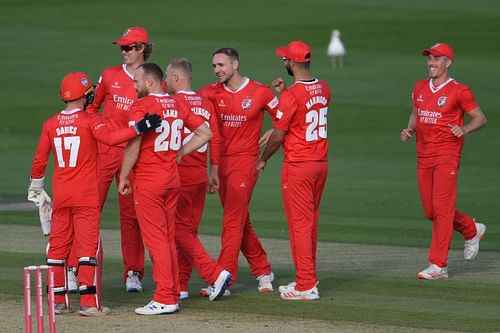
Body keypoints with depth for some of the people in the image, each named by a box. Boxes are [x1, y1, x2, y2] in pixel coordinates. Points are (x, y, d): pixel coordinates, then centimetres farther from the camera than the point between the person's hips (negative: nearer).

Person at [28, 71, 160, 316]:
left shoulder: (50, 124, 5)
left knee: (57, 246, 10)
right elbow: (110, 138, -27)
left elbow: (39, 160, 9)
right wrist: (140, 127, -29)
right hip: (86, 195, -4)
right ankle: (89, 303, -9)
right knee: (88, 246, -4)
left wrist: (35, 187, 22)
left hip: (60, 195, 4)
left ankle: (58, 301, 12)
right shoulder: (90, 121, -8)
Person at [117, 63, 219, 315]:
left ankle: (164, 299, -8)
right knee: (168, 238, 13)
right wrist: (180, 152, 13)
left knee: (155, 239, -5)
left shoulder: (141, 106, -12)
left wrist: (123, 178, -7)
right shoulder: (177, 105, 9)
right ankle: (172, 295, 15)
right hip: (172, 179, 7)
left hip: (148, 181, -7)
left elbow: (133, 145, -17)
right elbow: (205, 133, 12)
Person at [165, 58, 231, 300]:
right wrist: (214, 172, 13)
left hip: (179, 172, -7)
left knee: (181, 229, -3)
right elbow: (215, 138, 8)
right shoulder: (206, 104, 10)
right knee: (188, 229, 13)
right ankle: (181, 285, 15)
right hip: (200, 173, 7)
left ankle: (215, 273, -16)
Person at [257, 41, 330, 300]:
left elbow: (278, 135, -12)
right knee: (311, 222, 16)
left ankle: (306, 286, -4)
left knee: (299, 223, -3)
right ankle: (308, 277, 22)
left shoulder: (292, 96, -18)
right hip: (321, 162, 8)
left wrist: (263, 160, 4)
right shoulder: (323, 89, 6)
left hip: (298, 166, -8)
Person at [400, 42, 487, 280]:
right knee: (431, 211, 10)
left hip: (447, 156, -7)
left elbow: (480, 118, -2)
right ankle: (471, 230, 35)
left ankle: (438, 265, -9)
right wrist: (409, 130, 5)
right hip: (423, 157, 7)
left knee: (442, 208, -10)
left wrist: (464, 129, -20)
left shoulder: (458, 91, -7)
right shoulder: (420, 88, 11)